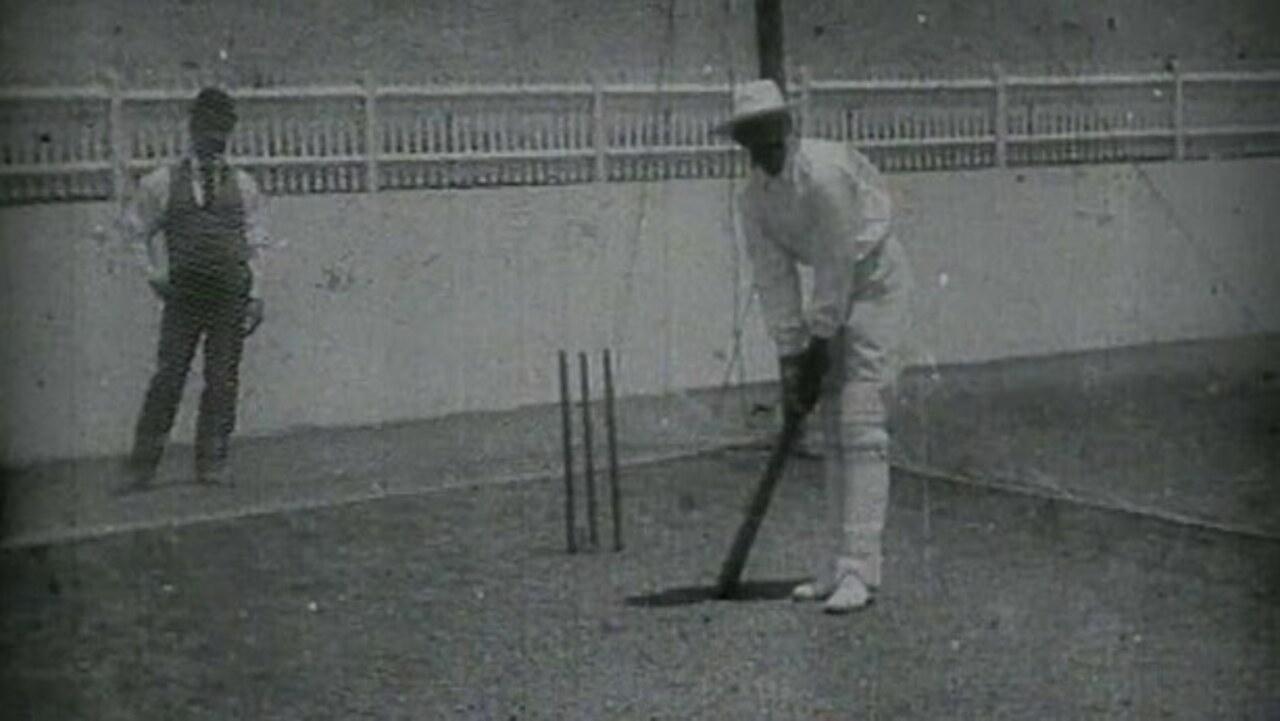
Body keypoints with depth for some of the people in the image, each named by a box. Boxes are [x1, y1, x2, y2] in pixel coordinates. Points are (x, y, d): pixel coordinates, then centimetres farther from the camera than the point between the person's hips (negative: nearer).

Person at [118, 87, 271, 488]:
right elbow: (133, 228, 15)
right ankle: (142, 467, -1)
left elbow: (255, 244, 10)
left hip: (230, 295, 2)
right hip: (183, 294, -1)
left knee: (222, 381, 1)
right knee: (169, 377, -6)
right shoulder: (163, 184, 4)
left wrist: (256, 294, 3)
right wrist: (154, 273, 6)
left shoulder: (243, 187, 9)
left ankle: (211, 464, 8)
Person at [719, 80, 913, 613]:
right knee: (831, 429, 6)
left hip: (876, 283, -8)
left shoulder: (825, 174, -27)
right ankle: (836, 567, 11)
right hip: (835, 293, 8)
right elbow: (774, 283, -4)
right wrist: (791, 360, -9)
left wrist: (818, 347, -16)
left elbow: (836, 265, -23)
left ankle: (858, 570, -18)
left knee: (860, 424, -16)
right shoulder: (753, 200, -4)